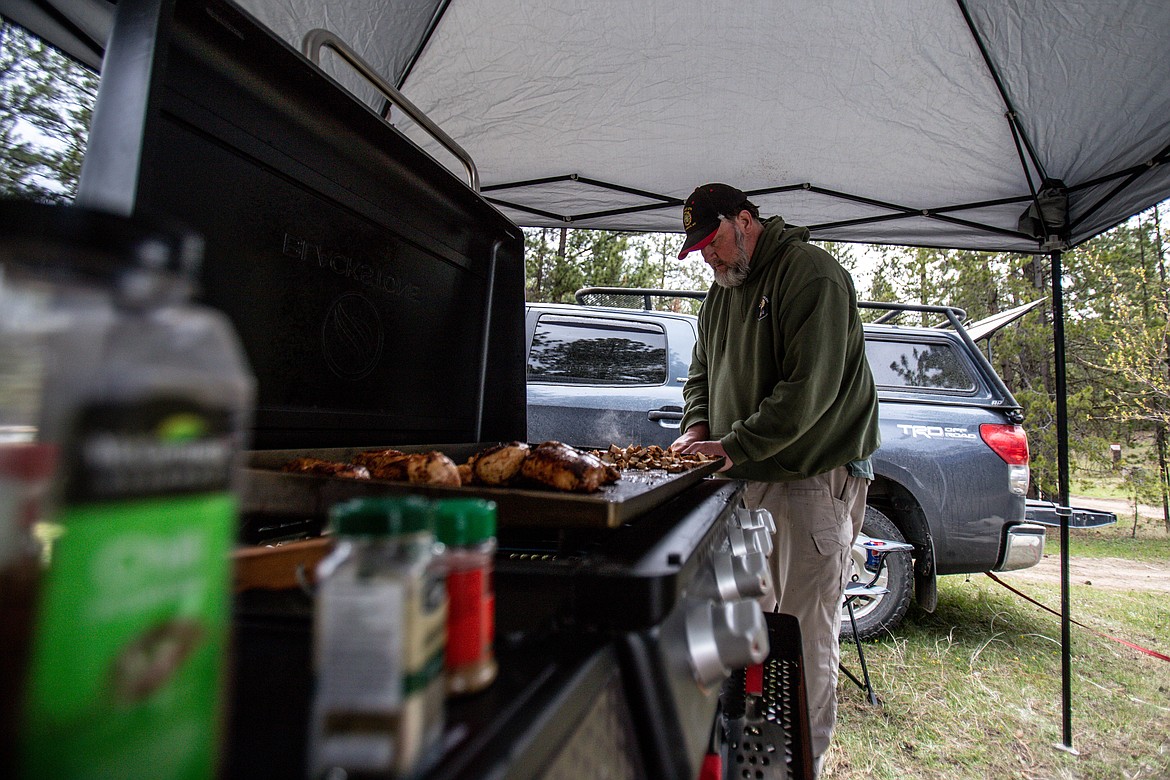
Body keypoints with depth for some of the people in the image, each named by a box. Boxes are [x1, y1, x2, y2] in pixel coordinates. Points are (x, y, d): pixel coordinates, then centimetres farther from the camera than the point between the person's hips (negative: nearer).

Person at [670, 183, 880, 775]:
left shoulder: (810, 274, -11)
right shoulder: (722, 291, 16)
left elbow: (810, 388, -20)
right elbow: (702, 371, 20)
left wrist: (735, 445, -21)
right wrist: (697, 428, 1)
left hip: (814, 477, -7)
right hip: (748, 480, 8)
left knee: (807, 630, -1)